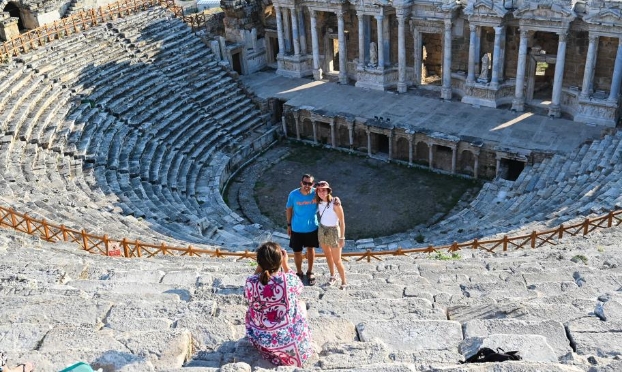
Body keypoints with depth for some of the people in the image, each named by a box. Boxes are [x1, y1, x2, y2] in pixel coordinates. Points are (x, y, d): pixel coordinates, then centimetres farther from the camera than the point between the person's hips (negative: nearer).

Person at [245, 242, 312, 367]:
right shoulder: (290, 279, -24)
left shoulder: (251, 282, -22)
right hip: (289, 337, 0)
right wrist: (285, 264, 4)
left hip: (261, 339, 1)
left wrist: (260, 266, -1)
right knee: (301, 306, 27)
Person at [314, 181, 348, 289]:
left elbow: (342, 221, -18)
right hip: (322, 230, 6)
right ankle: (332, 277, 38)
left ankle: (344, 282, 17)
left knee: (337, 260, 1)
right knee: (328, 256, 20)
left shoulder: (335, 203, -24)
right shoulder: (319, 202, -7)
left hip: (333, 231, -6)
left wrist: (342, 237, -17)